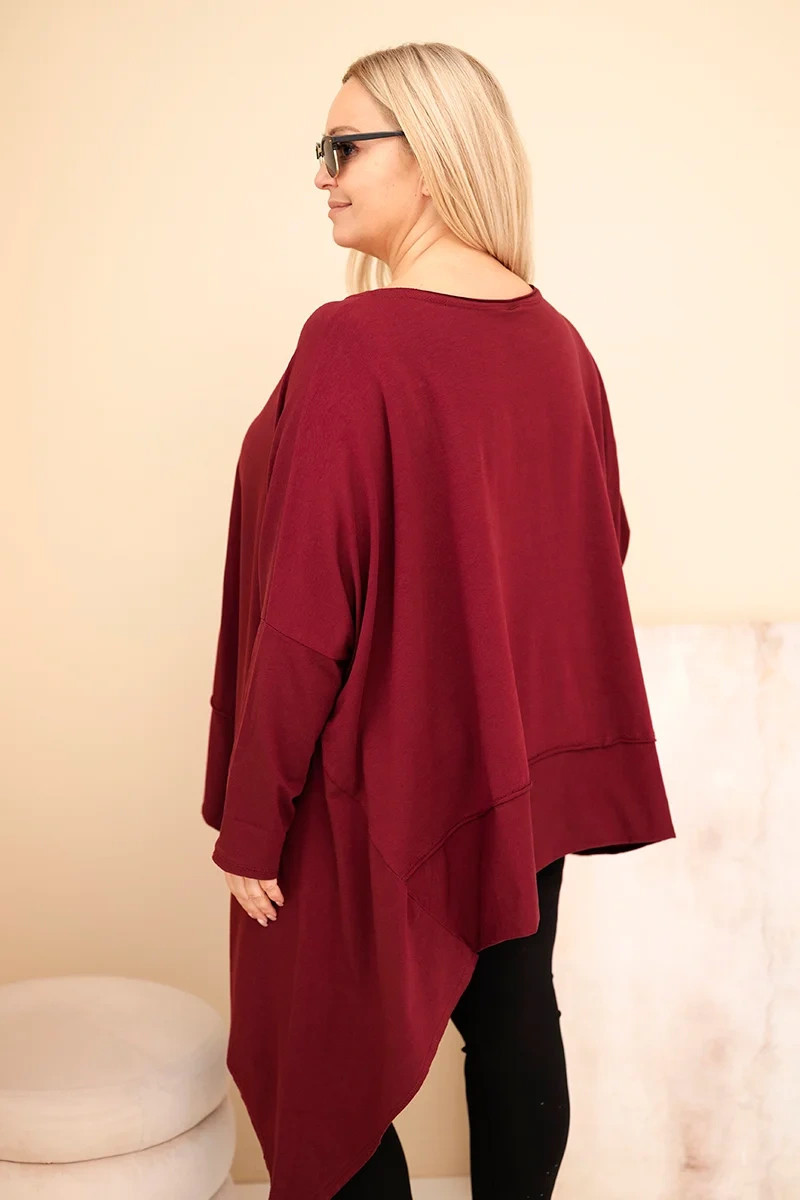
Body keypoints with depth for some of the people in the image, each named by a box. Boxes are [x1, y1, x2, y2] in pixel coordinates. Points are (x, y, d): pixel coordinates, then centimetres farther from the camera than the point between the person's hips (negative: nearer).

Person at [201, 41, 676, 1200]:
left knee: (330, 1064, 11)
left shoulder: (352, 344, -20)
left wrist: (250, 822, -12)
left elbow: (305, 613, -22)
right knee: (515, 1022, 18)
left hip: (377, 787, -6)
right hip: (528, 771, 7)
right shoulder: (558, 343, 0)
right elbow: (599, 547, 10)